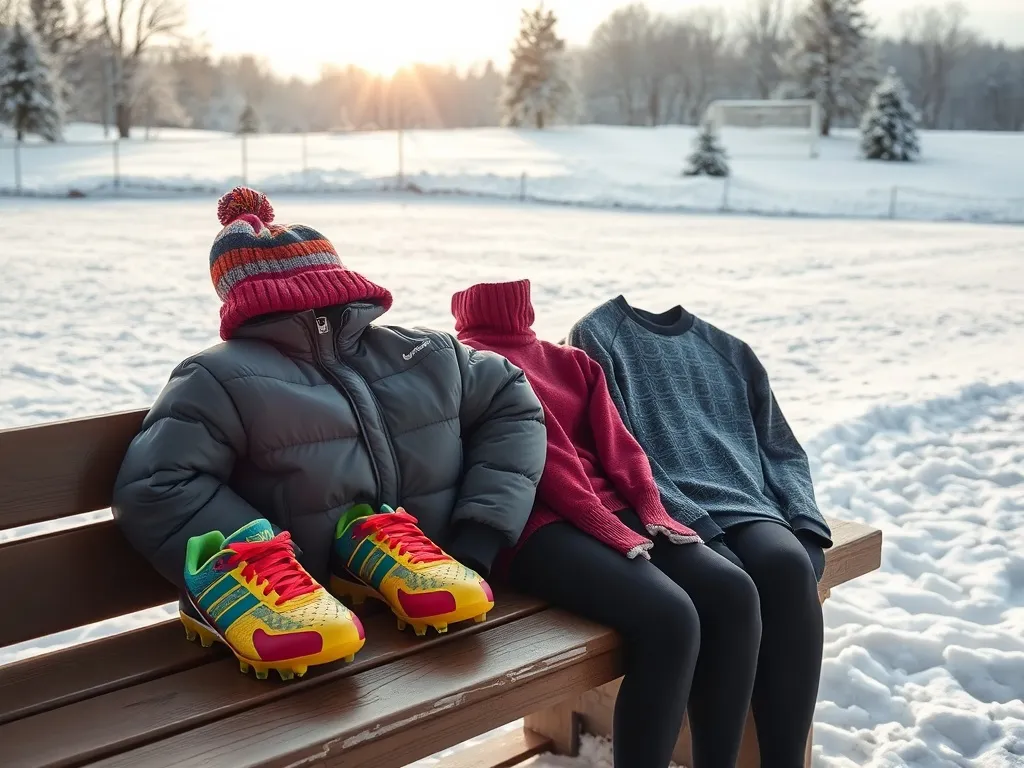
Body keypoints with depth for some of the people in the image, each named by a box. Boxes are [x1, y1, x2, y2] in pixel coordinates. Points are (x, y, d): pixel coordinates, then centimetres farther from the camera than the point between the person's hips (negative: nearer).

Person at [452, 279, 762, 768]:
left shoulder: (572, 361, 26)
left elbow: (615, 439, 12)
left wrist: (652, 512, -5)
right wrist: (609, 528, -18)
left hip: (614, 510, 7)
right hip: (539, 526, -7)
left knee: (733, 591, -16)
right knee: (670, 616, -29)